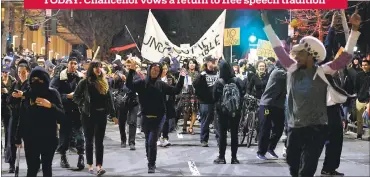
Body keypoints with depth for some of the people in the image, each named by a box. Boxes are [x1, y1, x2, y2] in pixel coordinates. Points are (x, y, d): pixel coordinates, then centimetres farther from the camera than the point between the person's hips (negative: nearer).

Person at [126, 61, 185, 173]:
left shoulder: (161, 84, 3)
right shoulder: (142, 83, 0)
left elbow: (175, 91, 3)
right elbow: (129, 85, -13)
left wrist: (181, 78, -4)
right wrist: (131, 71, -24)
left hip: (159, 117, -2)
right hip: (146, 117, 2)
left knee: (152, 141, -9)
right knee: (148, 141, 15)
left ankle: (151, 165, -2)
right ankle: (151, 162, 33)